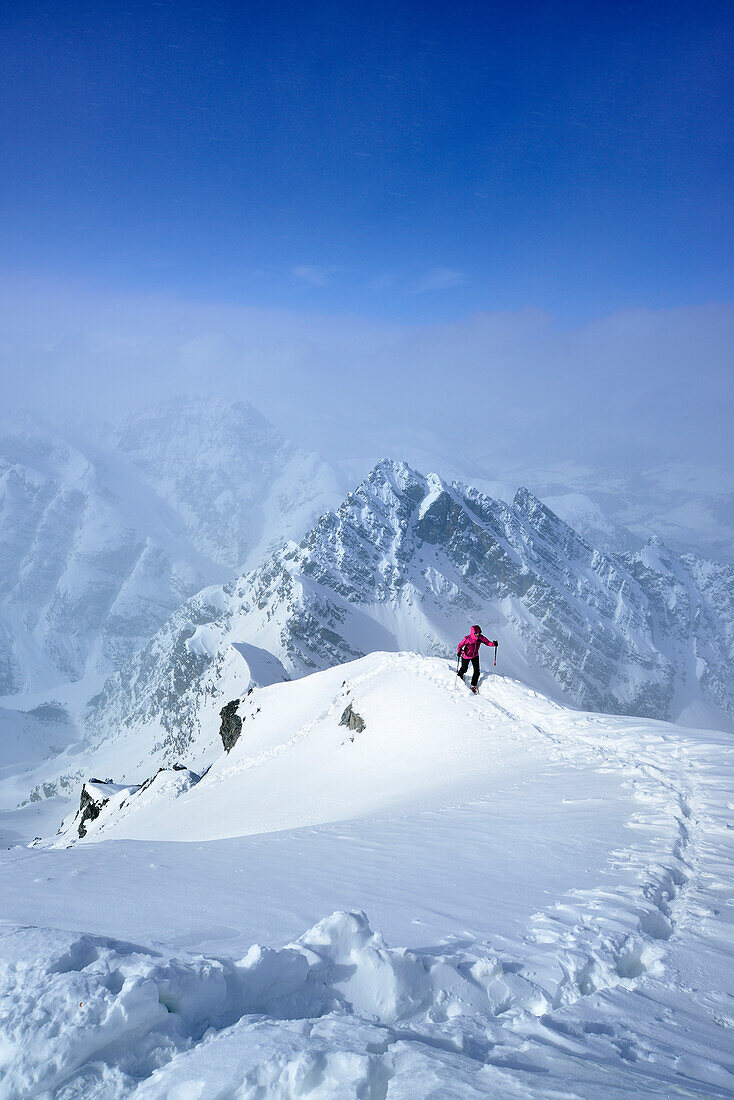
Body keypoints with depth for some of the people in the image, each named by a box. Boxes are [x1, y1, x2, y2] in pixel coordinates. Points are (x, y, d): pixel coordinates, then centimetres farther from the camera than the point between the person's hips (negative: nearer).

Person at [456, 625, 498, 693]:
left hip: (475, 656, 3)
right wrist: (459, 652, -37)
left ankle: (473, 685, 17)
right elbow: (460, 645, -18)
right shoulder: (467, 638, -28)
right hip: (466, 656, -3)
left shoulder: (480, 637, -18)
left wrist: (493, 644, -33)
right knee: (464, 669, 17)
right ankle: (459, 675, 54)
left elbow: (487, 642, -12)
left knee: (477, 671, -3)